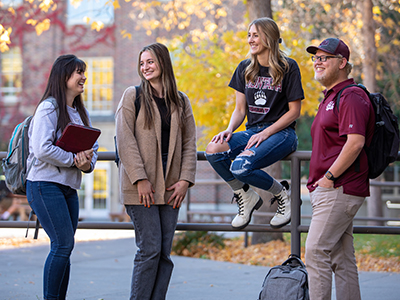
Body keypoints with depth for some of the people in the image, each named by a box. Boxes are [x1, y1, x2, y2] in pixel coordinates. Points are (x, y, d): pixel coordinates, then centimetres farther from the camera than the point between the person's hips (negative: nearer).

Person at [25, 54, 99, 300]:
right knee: (63, 244, -14)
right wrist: (73, 159, -16)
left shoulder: (81, 112, 17)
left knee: (64, 248, 6)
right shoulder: (49, 108, -9)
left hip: (69, 188, 8)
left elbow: (93, 146, 15)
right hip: (46, 185, -8)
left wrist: (88, 163, -6)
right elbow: (43, 149, -19)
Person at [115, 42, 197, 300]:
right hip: (141, 187, -4)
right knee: (150, 249, -9)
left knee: (165, 252, 3)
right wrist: (140, 179, -13)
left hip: (170, 187, 4)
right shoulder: (133, 96, 2)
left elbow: (189, 143, 10)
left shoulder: (181, 101, 13)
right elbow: (125, 140, -5)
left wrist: (185, 179, -3)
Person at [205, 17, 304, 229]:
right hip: (252, 131, 6)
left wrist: (265, 133, -16)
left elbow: (294, 111, -5)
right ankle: (246, 196, -3)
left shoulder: (288, 67, -4)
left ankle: (282, 194, -4)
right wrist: (229, 130, -8)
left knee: (240, 167, -31)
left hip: (281, 133, -6)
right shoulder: (245, 68, 12)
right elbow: (240, 109, 13)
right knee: (213, 150, -24)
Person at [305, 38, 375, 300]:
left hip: (339, 190, -10)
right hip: (328, 190, 10)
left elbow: (356, 142, -22)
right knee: (342, 259, 9)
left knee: (316, 251, -14)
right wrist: (318, 183, 18)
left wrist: (329, 176, -19)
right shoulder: (330, 98, 22)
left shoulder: (351, 96, -11)